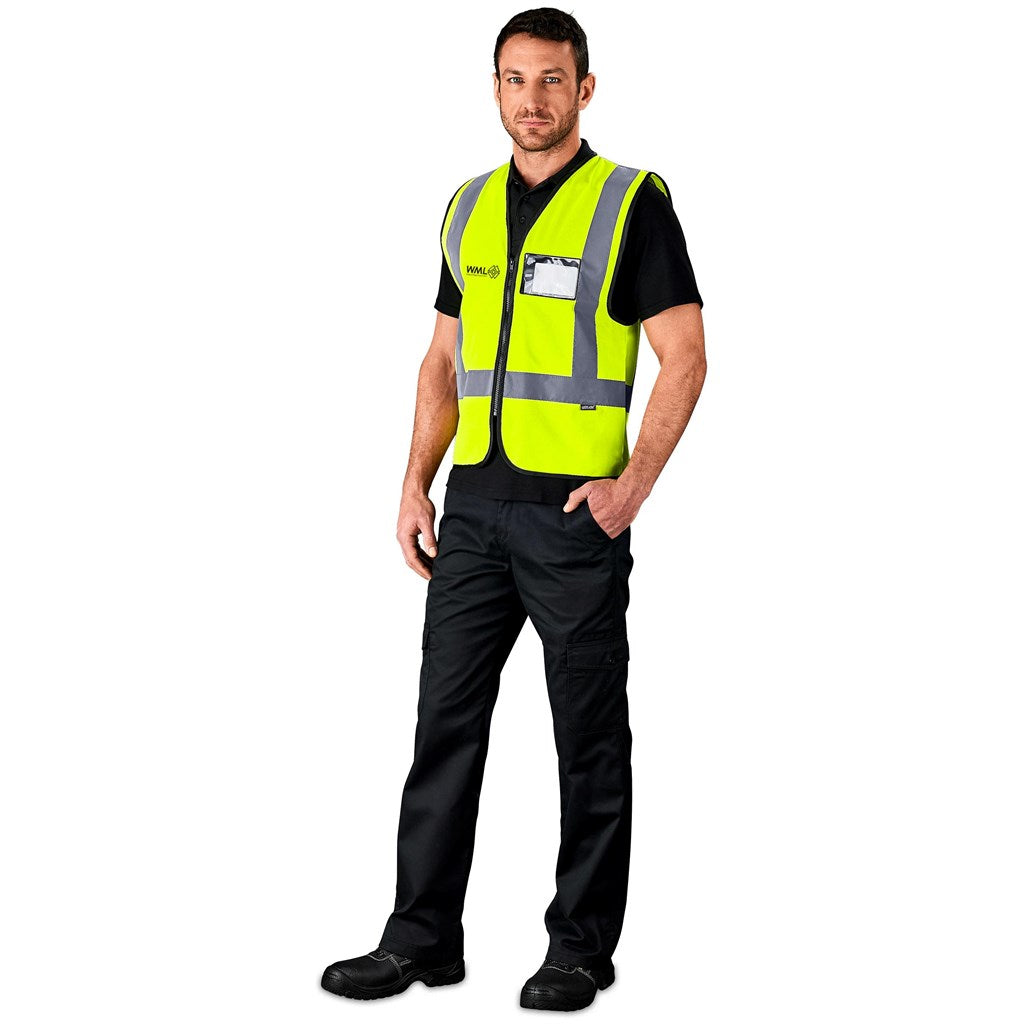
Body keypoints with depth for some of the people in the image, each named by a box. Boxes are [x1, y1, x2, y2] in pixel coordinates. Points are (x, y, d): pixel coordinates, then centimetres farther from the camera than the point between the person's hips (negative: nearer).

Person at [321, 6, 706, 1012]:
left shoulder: (632, 204, -5)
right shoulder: (469, 207, 13)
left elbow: (684, 357, -8)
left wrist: (632, 486, -16)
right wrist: (415, 484, 7)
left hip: (576, 513, -5)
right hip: (473, 508, 6)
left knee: (589, 737, 4)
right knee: (445, 721, 7)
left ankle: (581, 946, 15)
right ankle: (422, 937, 15)